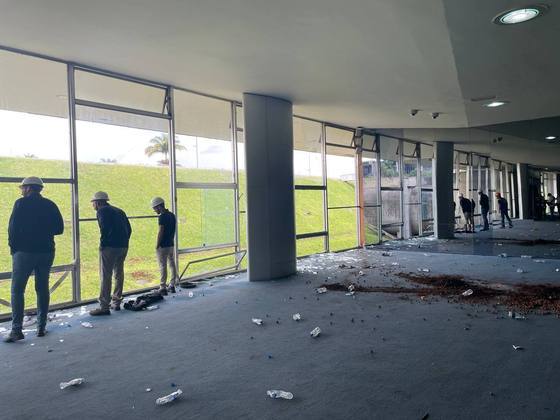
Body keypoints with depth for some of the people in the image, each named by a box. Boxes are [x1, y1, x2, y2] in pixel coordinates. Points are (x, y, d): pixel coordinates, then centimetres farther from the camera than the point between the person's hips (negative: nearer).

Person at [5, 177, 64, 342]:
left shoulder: (21, 203, -5)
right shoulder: (50, 205, 6)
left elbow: (13, 228, -9)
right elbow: (59, 229, 6)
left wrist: (13, 247, 3)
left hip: (24, 252, -4)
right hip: (46, 251, 4)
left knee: (17, 290, 1)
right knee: (42, 289, 11)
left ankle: (16, 329, -5)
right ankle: (41, 327, 14)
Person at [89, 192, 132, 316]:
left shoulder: (102, 211, -2)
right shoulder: (119, 211, 21)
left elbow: (105, 228, -17)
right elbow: (129, 229, 15)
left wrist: (102, 244, -9)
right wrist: (124, 241, 15)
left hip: (110, 247, -8)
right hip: (123, 247, 8)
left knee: (106, 276, -4)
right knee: (119, 274, 15)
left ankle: (104, 307, -4)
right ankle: (116, 303, 23)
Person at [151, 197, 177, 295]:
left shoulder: (162, 217, -15)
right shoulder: (172, 215, 10)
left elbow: (160, 232, -18)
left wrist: (157, 246, -12)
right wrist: (171, 240, 17)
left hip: (163, 246, -8)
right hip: (171, 244, 8)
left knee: (163, 266, -3)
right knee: (172, 265, 12)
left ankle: (163, 288, 0)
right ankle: (172, 286, 19)